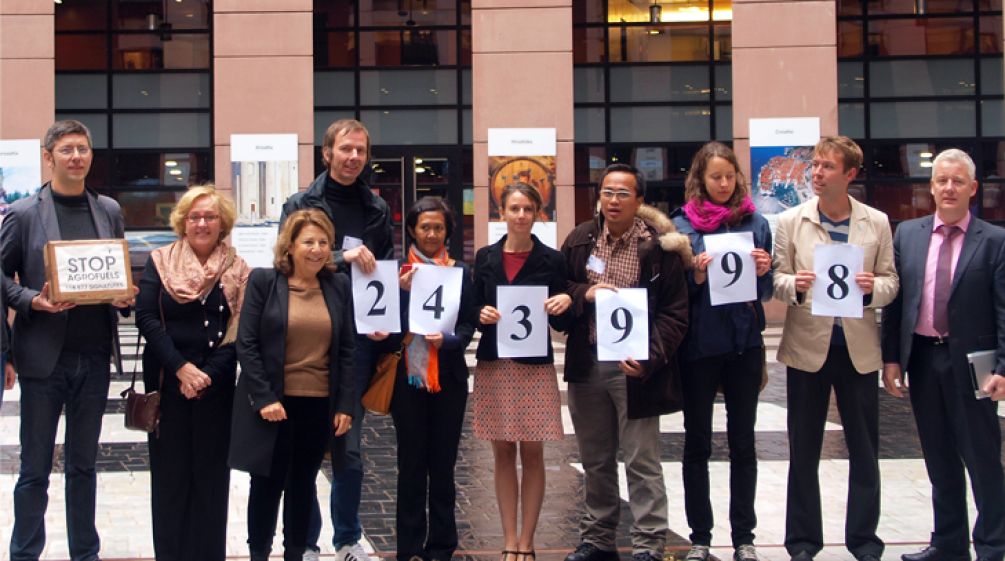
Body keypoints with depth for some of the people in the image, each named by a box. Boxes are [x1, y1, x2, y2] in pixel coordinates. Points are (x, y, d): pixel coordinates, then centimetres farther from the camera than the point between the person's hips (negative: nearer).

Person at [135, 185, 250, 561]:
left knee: (211, 472, 4)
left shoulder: (237, 271, 4)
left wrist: (208, 375, -13)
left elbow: (239, 332, -1)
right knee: (169, 472, 4)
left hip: (216, 386, 0)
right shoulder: (160, 262, 4)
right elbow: (145, 317, -5)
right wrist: (181, 368, -14)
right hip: (166, 381, 0)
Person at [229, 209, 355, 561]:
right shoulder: (263, 281, -4)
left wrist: (345, 404, -1)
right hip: (272, 403, -3)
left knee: (303, 483, 12)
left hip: (320, 405, 3)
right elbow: (246, 344, -7)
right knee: (267, 483, 5)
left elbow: (347, 350, 6)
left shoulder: (338, 286, 5)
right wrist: (263, 397, -15)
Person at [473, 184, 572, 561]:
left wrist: (565, 303, -18)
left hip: (535, 367, -2)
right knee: (503, 453, 6)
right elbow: (475, 311, 11)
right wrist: (482, 315, -10)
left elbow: (562, 324, 2)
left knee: (532, 453, 2)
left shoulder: (551, 260, 0)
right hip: (494, 365, 2)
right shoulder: (486, 257, 5)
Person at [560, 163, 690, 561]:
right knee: (595, 460, 15)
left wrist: (649, 358, -19)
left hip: (634, 368, -5)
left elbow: (675, 312, -7)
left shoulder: (660, 246, -6)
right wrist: (583, 293, -8)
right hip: (586, 365, 5)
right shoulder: (580, 240, 7)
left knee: (642, 461, -2)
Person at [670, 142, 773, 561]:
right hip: (699, 346, -1)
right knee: (697, 442, 6)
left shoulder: (755, 224, 5)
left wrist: (764, 272, -11)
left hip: (744, 344, 2)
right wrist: (696, 277, -17)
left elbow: (766, 292, 9)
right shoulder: (683, 225, 0)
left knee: (743, 441, 7)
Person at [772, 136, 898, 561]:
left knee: (865, 450, 8)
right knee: (803, 451, 7)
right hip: (808, 347, 0)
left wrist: (873, 287, -17)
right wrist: (794, 285, -20)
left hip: (858, 348, 1)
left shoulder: (877, 223, 2)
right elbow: (777, 279, 2)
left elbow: (890, 281, 4)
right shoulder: (791, 221, 1)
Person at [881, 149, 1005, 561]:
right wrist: (890, 357, 3)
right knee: (939, 460, 13)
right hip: (921, 358, 4)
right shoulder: (907, 234, 6)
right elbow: (894, 298, 7)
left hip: (971, 363, -4)